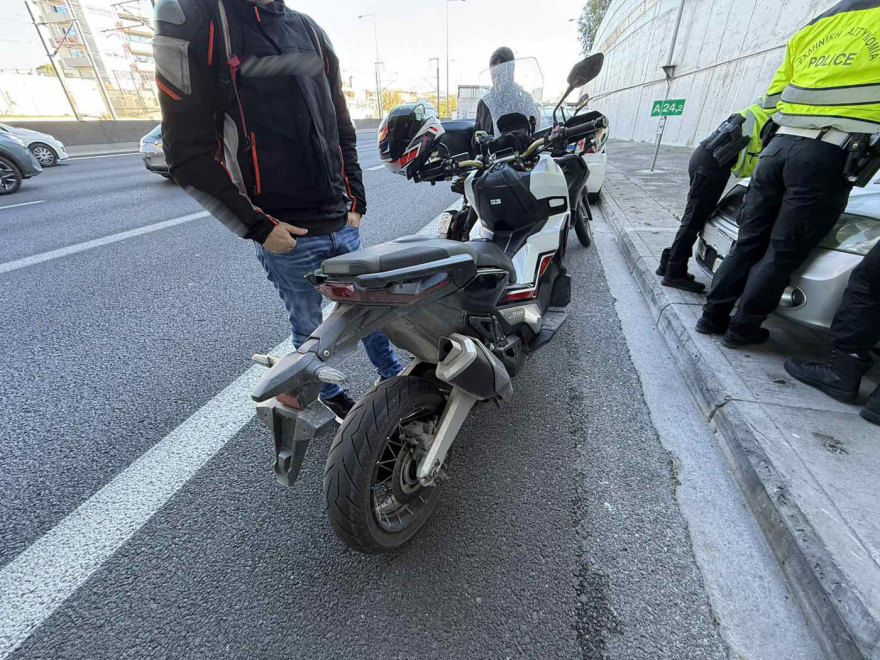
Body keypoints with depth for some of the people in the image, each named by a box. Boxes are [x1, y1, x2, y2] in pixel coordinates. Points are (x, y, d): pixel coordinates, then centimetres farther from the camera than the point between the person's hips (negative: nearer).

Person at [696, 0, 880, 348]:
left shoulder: (810, 29, 21)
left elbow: (775, 93, 25)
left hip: (779, 145, 5)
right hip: (829, 155, -5)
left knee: (747, 245, 9)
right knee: (781, 256, 0)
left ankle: (712, 316, 11)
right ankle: (742, 328, 5)